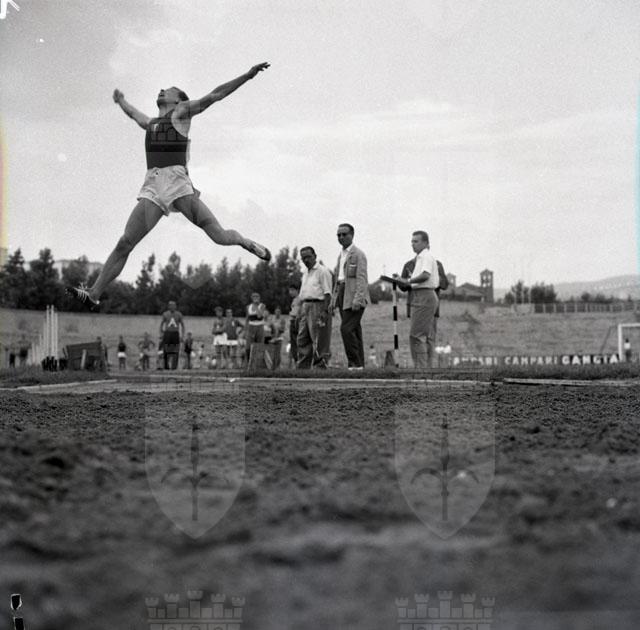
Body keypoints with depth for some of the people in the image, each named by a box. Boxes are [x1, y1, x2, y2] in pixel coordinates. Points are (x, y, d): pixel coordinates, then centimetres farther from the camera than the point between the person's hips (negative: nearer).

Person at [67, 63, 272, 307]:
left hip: (177, 183, -4)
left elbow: (214, 95, 10)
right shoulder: (150, 123, 29)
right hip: (151, 188, 4)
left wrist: (247, 76, 6)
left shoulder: (181, 113, 15)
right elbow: (134, 114, 53)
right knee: (125, 243, -6)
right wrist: (121, 102, 70)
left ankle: (247, 243, 17)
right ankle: (94, 293, -8)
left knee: (219, 236, -13)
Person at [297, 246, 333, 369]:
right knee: (302, 339, 5)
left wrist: (324, 311, -20)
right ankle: (302, 367, 8)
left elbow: (327, 293, -12)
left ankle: (320, 365, -7)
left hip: (317, 305, -8)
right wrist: (299, 313, 18)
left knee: (317, 339, -9)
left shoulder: (322, 271, -5)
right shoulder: (305, 273, 21)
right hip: (305, 306, 8)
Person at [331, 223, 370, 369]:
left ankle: (355, 363, -11)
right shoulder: (341, 255, 19)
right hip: (343, 295, 8)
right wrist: (333, 300, 16)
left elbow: (362, 279, -16)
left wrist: (357, 299, -25)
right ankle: (358, 364, 8)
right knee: (354, 331, 7)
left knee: (346, 329, -16)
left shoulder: (358, 254, -7)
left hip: (354, 296, -8)